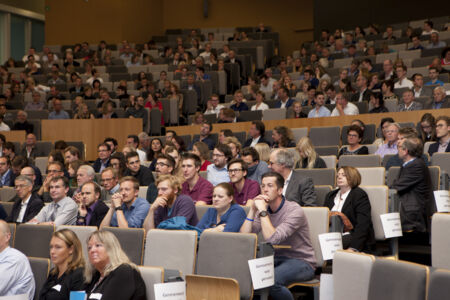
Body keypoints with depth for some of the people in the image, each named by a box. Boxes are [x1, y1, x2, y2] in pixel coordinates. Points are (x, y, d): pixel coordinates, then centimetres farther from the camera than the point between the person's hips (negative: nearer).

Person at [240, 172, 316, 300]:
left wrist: (262, 210, -23)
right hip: (277, 259, 6)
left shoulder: (294, 210, -15)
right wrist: (252, 210, -12)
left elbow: (273, 239, -28)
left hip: (300, 261, -6)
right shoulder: (264, 210, 5)